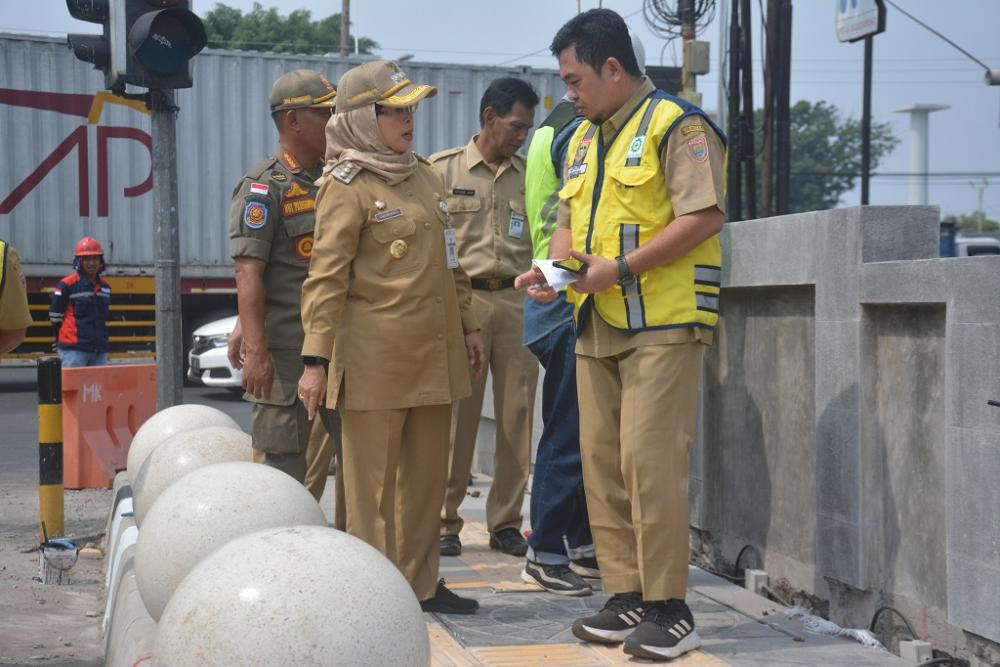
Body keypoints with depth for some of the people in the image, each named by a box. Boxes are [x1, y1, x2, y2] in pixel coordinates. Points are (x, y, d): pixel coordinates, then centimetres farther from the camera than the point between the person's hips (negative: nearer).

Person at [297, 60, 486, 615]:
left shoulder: (425, 176, 15)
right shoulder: (346, 187, -7)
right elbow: (325, 278, -13)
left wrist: (467, 325, 21)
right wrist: (315, 360, -18)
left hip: (434, 354, 7)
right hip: (376, 358, -7)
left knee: (427, 475, 13)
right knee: (372, 482, 1)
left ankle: (421, 583, 24)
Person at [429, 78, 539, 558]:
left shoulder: (530, 175, 14)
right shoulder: (443, 168, 6)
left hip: (517, 302, 3)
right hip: (462, 298, -3)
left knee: (517, 415, 2)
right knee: (455, 415, -3)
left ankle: (505, 523, 13)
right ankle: (444, 523, 7)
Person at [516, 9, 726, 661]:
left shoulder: (675, 124, -7)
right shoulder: (584, 138, 19)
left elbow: (704, 217, -16)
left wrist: (621, 268, -20)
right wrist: (553, 269, 4)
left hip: (662, 322, -8)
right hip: (597, 327, 8)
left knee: (650, 460, -10)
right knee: (601, 460, 8)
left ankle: (669, 609, -1)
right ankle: (627, 598, 17)